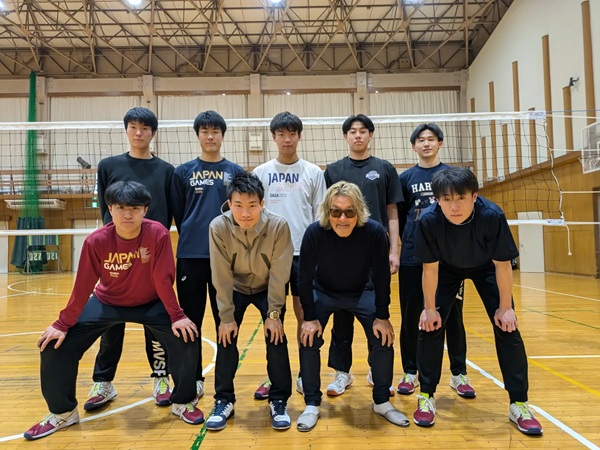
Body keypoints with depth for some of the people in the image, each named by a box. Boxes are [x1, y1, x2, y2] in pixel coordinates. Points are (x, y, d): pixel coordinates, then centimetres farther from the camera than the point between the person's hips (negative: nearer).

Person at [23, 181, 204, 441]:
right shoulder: (96, 241, -23)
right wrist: (62, 324, -12)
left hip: (150, 304, -1)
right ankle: (63, 412, 19)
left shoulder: (158, 234, -27)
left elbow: (164, 279, -22)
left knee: (184, 339, -21)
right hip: (107, 302, 2)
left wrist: (177, 316, -20)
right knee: (54, 344, -6)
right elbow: (83, 286, -15)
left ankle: (183, 402, 7)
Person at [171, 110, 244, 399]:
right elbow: (177, 213, 9)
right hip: (190, 256, 0)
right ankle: (193, 379, 22)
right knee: (191, 319, 7)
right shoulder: (183, 172, 7)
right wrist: (192, 237, 5)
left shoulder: (235, 171, 7)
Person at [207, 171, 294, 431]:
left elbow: (279, 274, -22)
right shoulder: (218, 227, -28)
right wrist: (227, 316, -16)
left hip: (268, 288, -1)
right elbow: (221, 276, -20)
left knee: (276, 338, -9)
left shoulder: (278, 226, -31)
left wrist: (273, 314, -18)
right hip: (235, 289, 1)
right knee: (226, 338, -5)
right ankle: (224, 401, 14)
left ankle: (279, 401, 10)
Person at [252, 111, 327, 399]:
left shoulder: (314, 172, 4)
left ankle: (305, 373, 21)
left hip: (305, 253, 0)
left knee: (304, 315, 6)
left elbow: (320, 216, 5)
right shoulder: (261, 173, 6)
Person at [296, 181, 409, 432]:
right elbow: (305, 278, -19)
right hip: (323, 293, 0)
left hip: (361, 293, 1)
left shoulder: (375, 232, -31)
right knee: (308, 339, -12)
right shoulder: (314, 233, -31)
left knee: (384, 339, -7)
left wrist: (382, 316, -14)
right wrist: (310, 317, -18)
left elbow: (381, 277, -17)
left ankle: (382, 402, 15)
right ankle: (312, 405, 8)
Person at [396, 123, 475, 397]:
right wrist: (412, 240, 1)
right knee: (411, 316, 6)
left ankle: (458, 374, 20)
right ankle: (410, 372, 20)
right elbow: (399, 216, 7)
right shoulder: (406, 178, 6)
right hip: (413, 258, 0)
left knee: (453, 316, 6)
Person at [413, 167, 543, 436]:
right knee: (430, 326, -7)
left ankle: (519, 404, 9)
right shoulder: (428, 220, -35)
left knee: (507, 328, -8)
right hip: (447, 269, 1)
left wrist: (505, 308, -15)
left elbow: (502, 265, -22)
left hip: (486, 268, 0)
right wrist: (430, 308, -14)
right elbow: (430, 267, -21)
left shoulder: (492, 216, -36)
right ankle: (426, 397, 10)